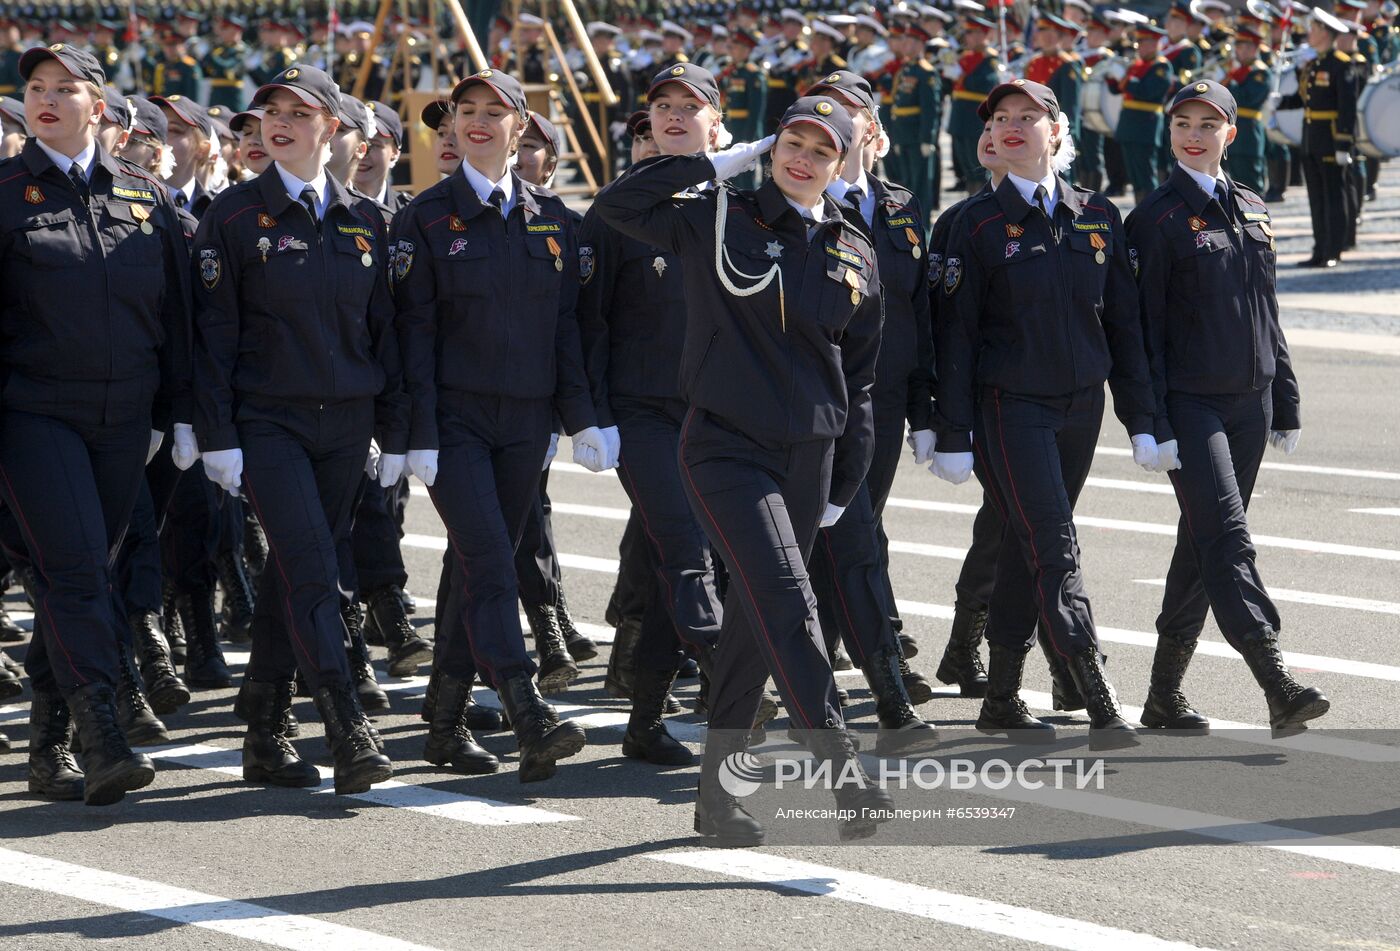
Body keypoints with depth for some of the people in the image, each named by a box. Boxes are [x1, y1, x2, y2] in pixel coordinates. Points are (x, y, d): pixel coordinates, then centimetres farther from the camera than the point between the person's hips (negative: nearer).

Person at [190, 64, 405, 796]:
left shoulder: (362, 221, 9)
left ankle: (265, 736, 18)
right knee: (311, 570, -16)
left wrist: (395, 431, 9)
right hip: (267, 421, -4)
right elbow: (214, 331, -4)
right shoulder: (234, 216, -2)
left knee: (294, 573, 9)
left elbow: (383, 329, 12)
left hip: (344, 421, 4)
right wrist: (218, 435, -9)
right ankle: (349, 737, -21)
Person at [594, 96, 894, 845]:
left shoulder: (855, 255, 10)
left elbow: (859, 376, 16)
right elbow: (615, 206, -8)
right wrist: (718, 163, -6)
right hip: (726, 447, -5)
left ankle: (715, 794, 18)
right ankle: (843, 776, -23)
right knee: (786, 600, -19)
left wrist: (846, 482, 14)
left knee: (755, 622, 10)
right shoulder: (719, 222, -1)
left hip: (808, 456, 5)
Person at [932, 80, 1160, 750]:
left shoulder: (1098, 217, 7)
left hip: (1081, 407, 4)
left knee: (1028, 548, 12)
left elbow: (1123, 323, 9)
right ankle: (1101, 707, -19)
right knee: (1054, 549, -12)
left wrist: (1141, 420, 6)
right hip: (1011, 409, -4)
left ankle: (1002, 699, 22)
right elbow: (956, 334, -5)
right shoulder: (980, 223, -5)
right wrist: (954, 436, -8)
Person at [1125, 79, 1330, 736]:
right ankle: (1277, 687, -24)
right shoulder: (1156, 219, -6)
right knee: (1226, 533, -16)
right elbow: (1143, 327, -8)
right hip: (1189, 403, -6)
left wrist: (1285, 404, 15)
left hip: (1249, 399, 6)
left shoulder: (1253, 211, 12)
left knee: (1202, 540, 10)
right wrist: (1152, 421, -13)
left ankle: (1165, 695, 18)